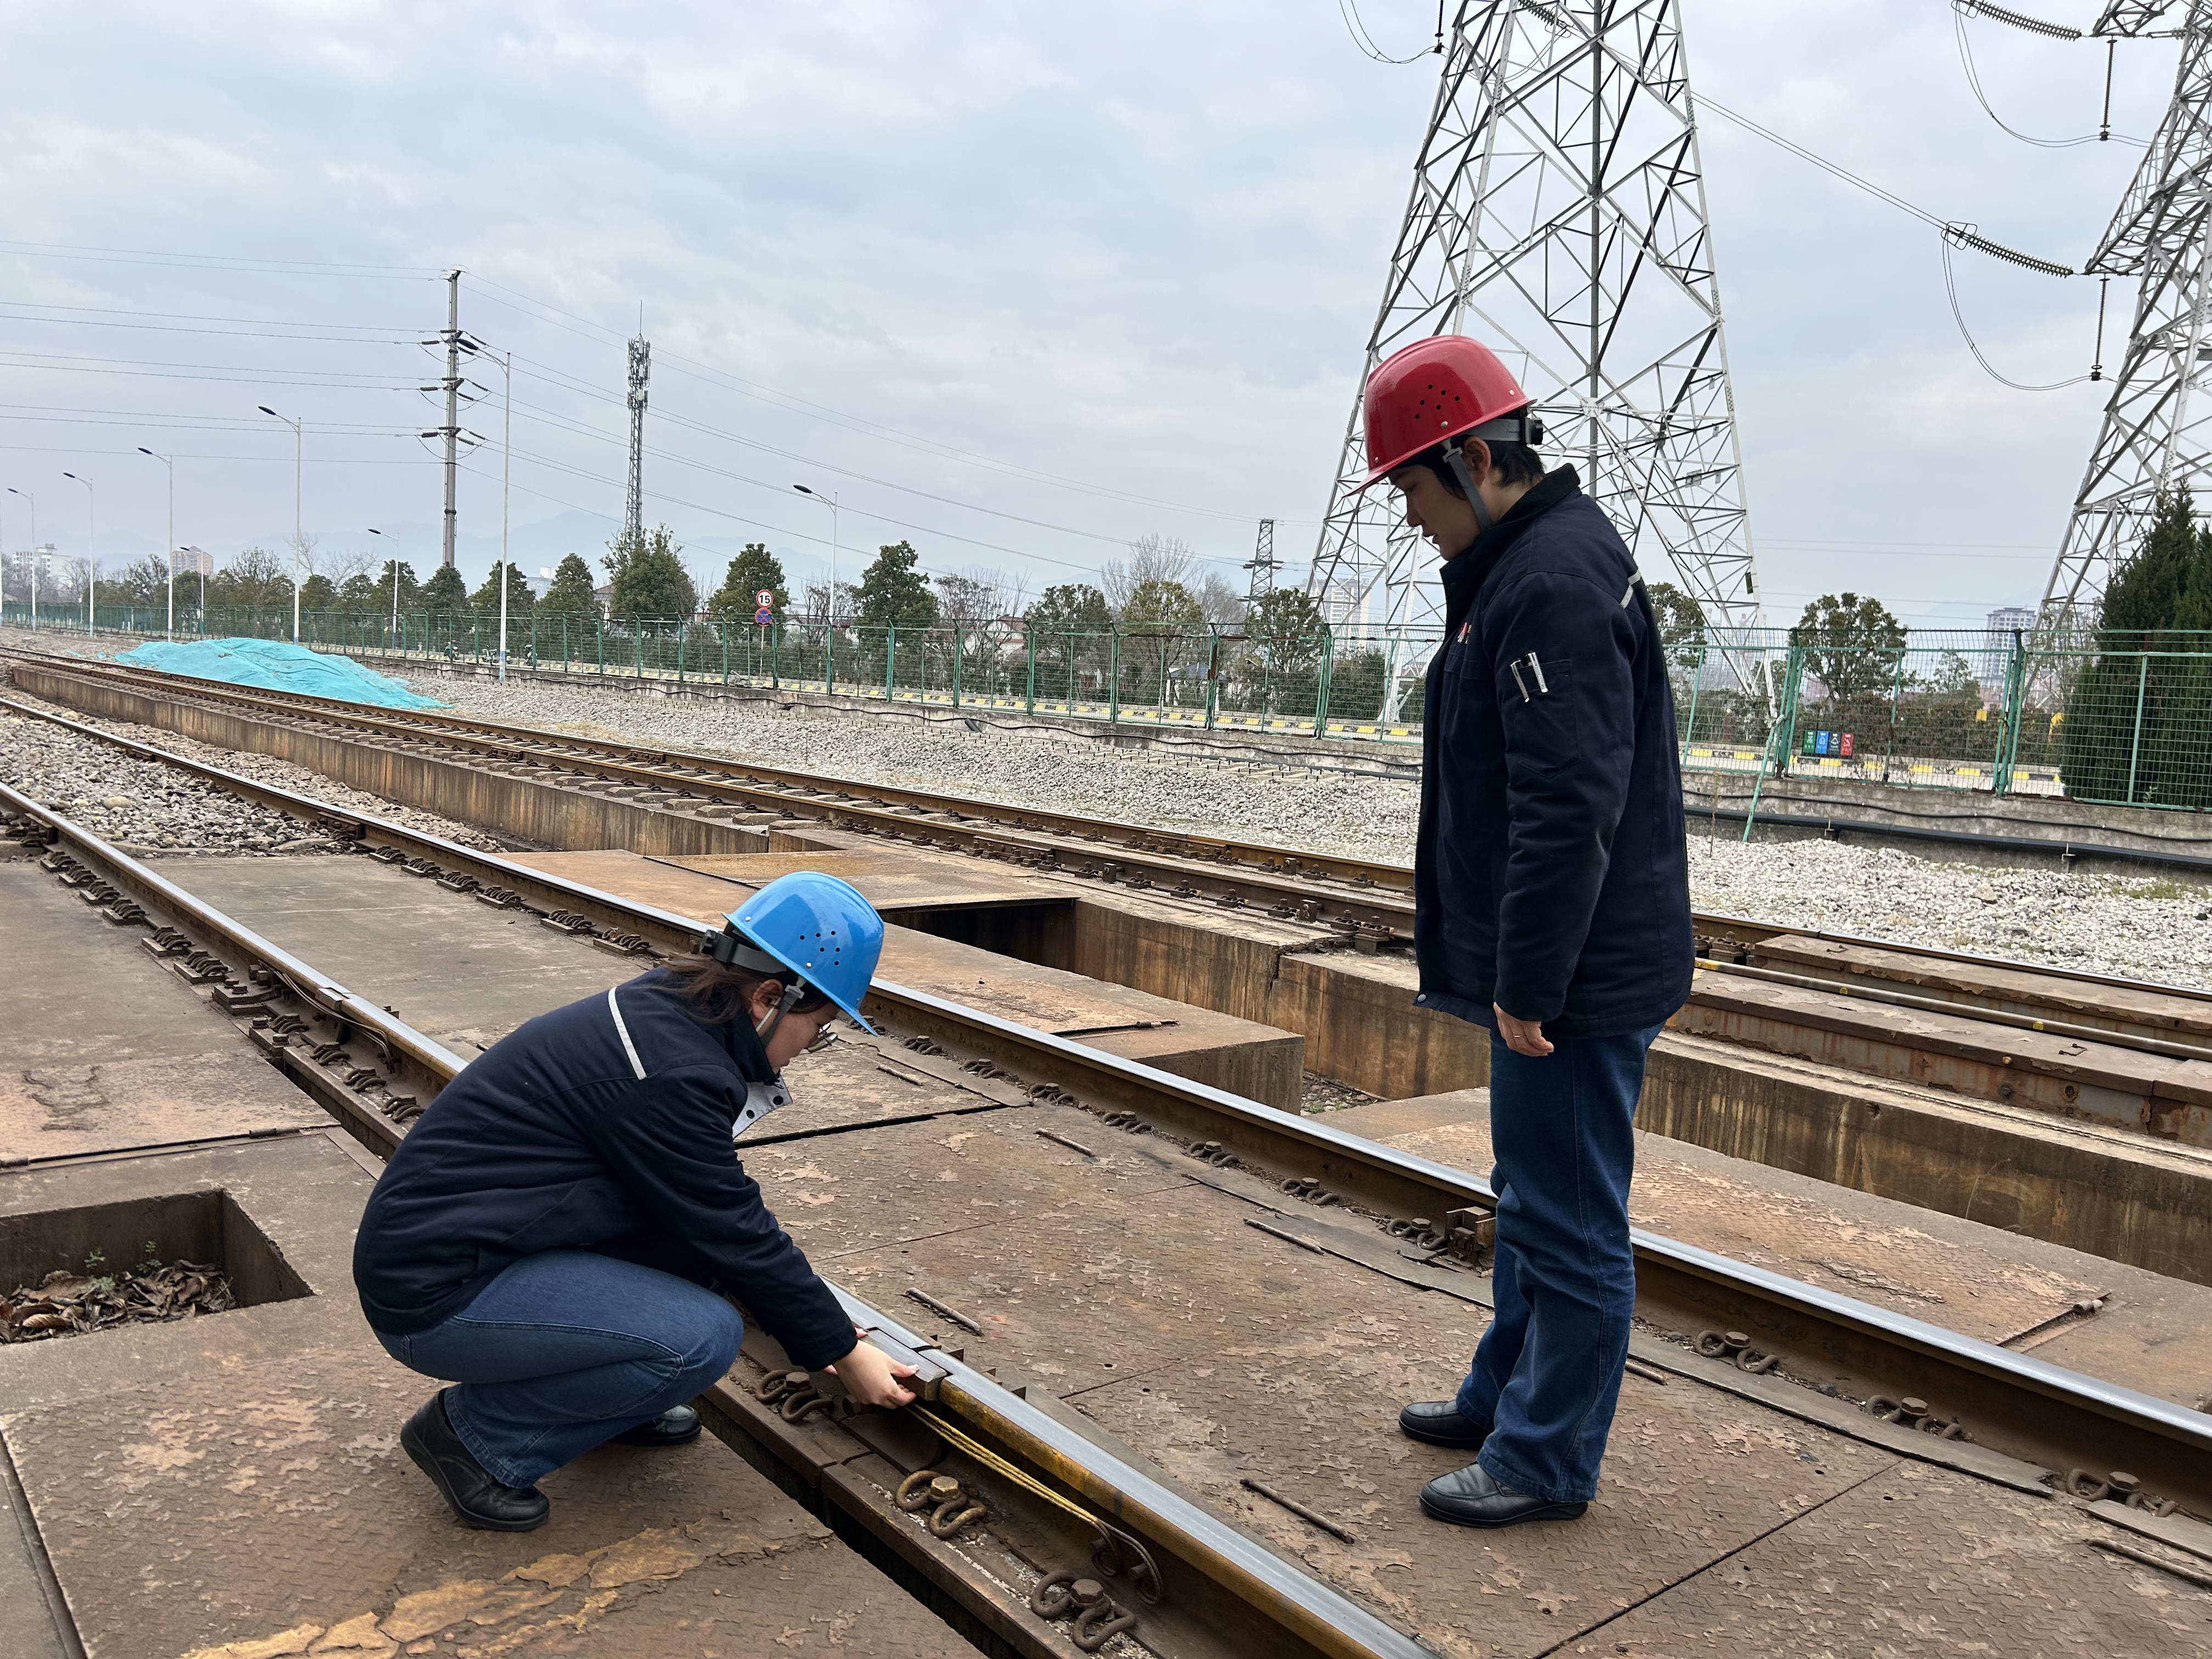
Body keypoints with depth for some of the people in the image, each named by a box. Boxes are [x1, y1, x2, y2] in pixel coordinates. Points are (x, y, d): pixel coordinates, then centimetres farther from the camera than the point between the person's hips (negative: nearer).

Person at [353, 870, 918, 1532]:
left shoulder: (662, 1010, 3)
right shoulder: (671, 1069, -25)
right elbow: (738, 1236, -16)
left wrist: (818, 1322, 21)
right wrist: (843, 1353, -3)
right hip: (434, 1298, -9)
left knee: (698, 1223, 2)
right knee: (704, 1337, -19)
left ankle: (615, 1399, 16)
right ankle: (476, 1432, -2)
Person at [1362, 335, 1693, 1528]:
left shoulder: (1556, 580, -20)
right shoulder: (1521, 565, 14)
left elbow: (1570, 810, -26)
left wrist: (1528, 983, -21)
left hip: (1578, 981, -11)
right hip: (1547, 970, 11)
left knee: (1567, 1221, 3)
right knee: (1534, 1198, 21)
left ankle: (1545, 1460, 18)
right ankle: (1505, 1398, 37)